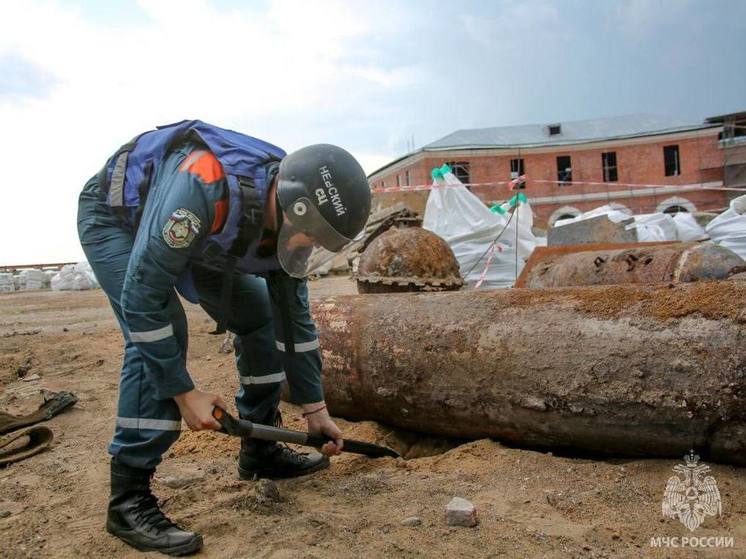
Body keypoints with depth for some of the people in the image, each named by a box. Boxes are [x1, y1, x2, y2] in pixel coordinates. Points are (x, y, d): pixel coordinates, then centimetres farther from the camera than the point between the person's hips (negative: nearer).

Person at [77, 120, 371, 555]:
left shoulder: (288, 221, -18)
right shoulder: (203, 189, -43)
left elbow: (295, 318, -7)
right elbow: (142, 297, -38)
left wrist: (314, 406, -2)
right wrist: (185, 393, -31)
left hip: (190, 231, 7)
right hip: (115, 217, -6)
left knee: (259, 317, -1)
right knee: (160, 333, -27)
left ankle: (260, 450, 12)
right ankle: (128, 500, -16)